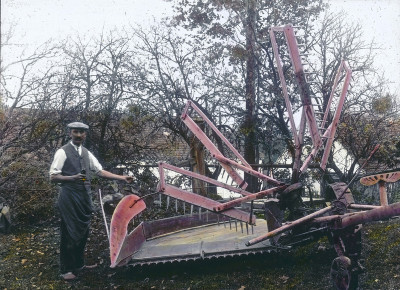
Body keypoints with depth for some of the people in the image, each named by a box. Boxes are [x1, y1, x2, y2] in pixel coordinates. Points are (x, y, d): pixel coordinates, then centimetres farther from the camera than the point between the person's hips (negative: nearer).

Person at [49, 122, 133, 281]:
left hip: (85, 196, 7)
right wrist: (73, 178, -26)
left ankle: (79, 264, 32)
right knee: (70, 233, -2)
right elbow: (53, 177, -11)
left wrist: (122, 178, 3)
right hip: (69, 197, -7)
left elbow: (100, 171, 10)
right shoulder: (63, 152, -7)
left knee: (83, 232, 16)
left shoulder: (87, 153, 13)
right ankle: (66, 270, 12)